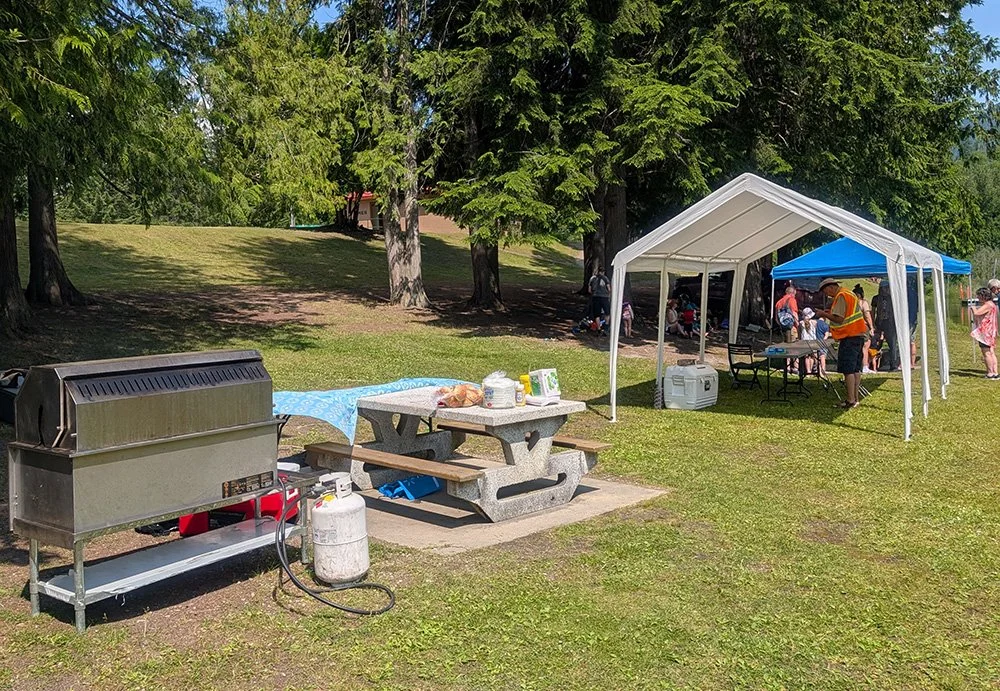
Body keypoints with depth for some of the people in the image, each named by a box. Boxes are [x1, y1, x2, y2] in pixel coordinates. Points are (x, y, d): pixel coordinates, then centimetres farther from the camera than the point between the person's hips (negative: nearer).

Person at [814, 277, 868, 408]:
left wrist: (824, 314, -6)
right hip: (858, 335, 10)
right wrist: (830, 313, 14)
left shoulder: (841, 297, -13)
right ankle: (855, 399, 14)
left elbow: (839, 319, -19)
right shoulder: (849, 294, 18)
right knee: (855, 369, 11)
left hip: (849, 337, -10)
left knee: (848, 370, -7)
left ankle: (851, 401, -7)